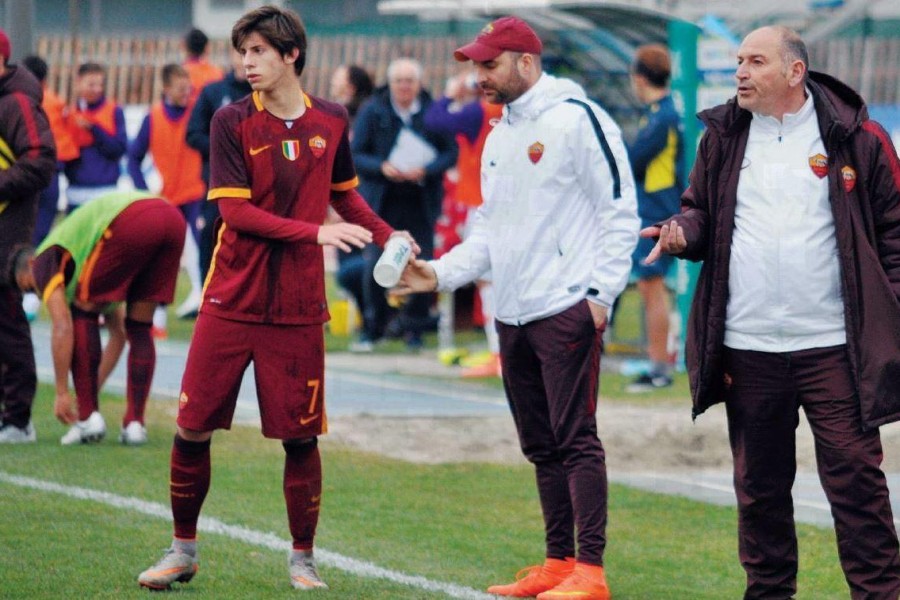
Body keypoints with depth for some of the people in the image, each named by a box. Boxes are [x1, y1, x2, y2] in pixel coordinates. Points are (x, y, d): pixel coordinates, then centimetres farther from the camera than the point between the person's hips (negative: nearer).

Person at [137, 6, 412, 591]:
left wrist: (387, 237, 7)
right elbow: (235, 211, -12)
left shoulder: (332, 121, 5)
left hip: (298, 310, 1)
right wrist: (315, 232, -20)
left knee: (301, 437, 1)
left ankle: (303, 559, 16)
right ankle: (183, 551, 17)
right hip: (231, 301, -1)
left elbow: (344, 193, 22)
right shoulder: (232, 121, -4)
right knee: (193, 430, 0)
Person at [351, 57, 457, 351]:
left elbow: (450, 152, -1)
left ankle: (413, 328, 14)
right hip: (381, 202, 0)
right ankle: (372, 329, 10)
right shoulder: (372, 111, 1)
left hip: (420, 202, 0)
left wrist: (425, 170, -18)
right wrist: (382, 167, -17)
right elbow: (355, 154, 0)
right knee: (375, 266, -4)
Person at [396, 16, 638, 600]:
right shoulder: (499, 137, 17)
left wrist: (601, 294, -15)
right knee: (541, 445, 12)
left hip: (566, 311, -9)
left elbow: (620, 212, -11)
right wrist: (440, 272, 6)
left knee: (576, 439, -9)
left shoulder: (576, 118, -9)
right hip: (513, 315, 9)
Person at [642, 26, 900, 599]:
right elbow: (702, 212, 17)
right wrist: (683, 230, -7)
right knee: (759, 483, 12)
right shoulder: (724, 137, 8)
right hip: (747, 347, 4)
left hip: (833, 347, -4)